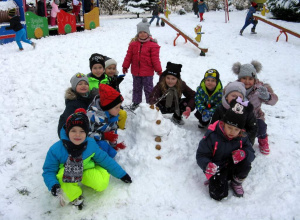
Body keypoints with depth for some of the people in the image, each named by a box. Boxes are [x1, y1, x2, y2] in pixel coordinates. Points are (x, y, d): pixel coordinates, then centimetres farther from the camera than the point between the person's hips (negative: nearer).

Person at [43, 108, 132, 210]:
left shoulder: (91, 145, -17)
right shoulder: (56, 149, -24)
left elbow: (105, 160, -5)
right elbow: (48, 170, -13)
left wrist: (121, 174, 0)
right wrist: (53, 185, -35)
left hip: (87, 172, 2)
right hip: (65, 174, -1)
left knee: (102, 184, -24)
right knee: (63, 173, -37)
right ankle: (75, 197, -7)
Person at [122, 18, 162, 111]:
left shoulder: (152, 45, -10)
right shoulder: (133, 43, 0)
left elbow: (155, 58, -8)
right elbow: (128, 56, 4)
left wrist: (158, 69, -7)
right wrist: (125, 66, 6)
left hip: (147, 72, -4)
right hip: (136, 71, 4)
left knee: (148, 88, 8)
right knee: (136, 88, 19)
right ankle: (136, 102, 35)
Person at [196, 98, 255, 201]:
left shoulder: (242, 138, -8)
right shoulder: (212, 136, -20)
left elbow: (251, 153, -7)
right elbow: (201, 155, -16)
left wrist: (244, 153, -32)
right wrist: (207, 165, -37)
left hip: (232, 167, 3)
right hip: (217, 169, -3)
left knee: (245, 164, -28)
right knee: (218, 194, -21)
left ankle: (236, 182, 4)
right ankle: (214, 180, 15)